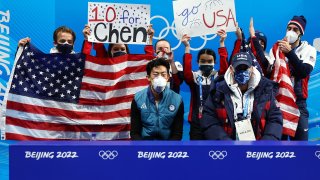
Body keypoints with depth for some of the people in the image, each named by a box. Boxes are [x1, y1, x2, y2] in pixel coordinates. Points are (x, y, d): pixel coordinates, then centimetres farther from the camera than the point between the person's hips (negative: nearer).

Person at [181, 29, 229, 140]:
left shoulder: (218, 76, 3)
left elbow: (225, 67, -14)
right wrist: (187, 47, -21)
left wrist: (222, 43, -19)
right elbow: (186, 72, -18)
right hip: (197, 122, 0)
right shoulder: (195, 77, 2)